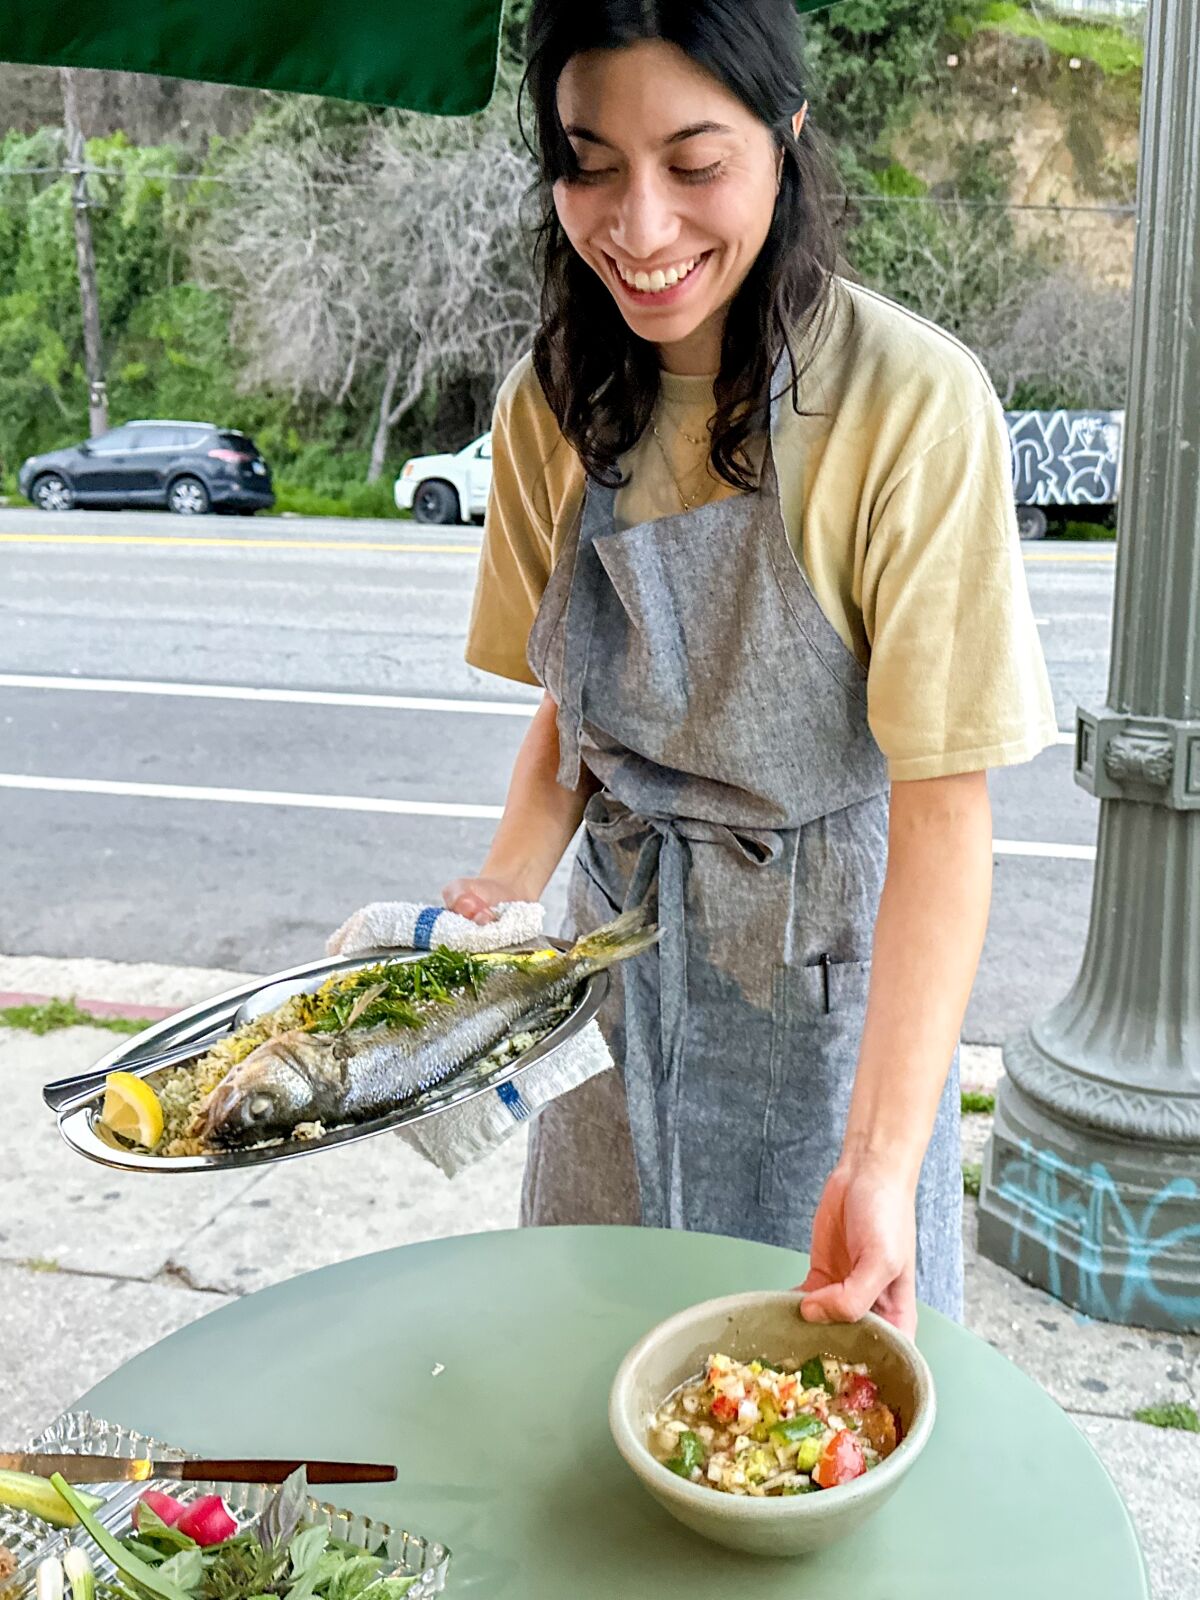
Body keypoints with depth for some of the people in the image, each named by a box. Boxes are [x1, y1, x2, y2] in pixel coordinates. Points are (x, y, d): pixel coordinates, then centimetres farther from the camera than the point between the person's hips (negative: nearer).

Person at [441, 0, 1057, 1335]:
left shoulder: (914, 404, -23)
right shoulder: (552, 402, -6)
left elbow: (940, 802, -25)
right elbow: (573, 704, 4)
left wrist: (880, 1161, -32)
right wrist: (502, 892, -14)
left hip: (830, 968, -4)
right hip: (622, 952, 5)